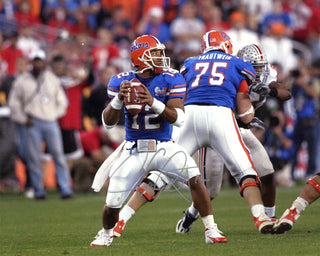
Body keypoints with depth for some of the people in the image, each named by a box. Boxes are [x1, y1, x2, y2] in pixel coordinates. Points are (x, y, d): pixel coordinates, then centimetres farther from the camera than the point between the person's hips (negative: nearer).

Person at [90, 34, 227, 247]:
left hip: (164, 147, -1)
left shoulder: (171, 79, -6)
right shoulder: (121, 82, -3)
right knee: (112, 205, -3)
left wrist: (153, 102, -31)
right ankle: (106, 233, 31)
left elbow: (179, 119, -16)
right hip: (134, 150, 1)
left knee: (194, 177, -26)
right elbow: (108, 122, -4)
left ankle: (211, 231, -14)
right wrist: (119, 98, -22)